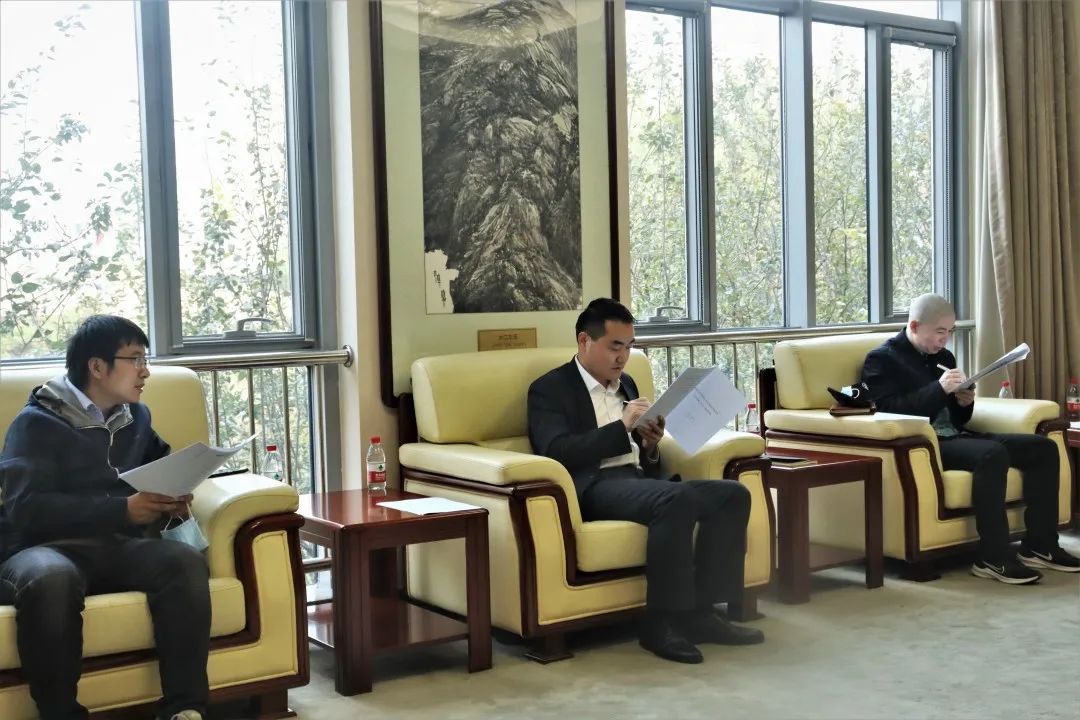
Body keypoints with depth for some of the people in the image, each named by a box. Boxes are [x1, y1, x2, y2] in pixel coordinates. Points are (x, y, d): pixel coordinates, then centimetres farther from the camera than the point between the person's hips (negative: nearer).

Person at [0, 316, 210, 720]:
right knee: (50, 578, -42)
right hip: (44, 548, -4)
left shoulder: (136, 417, 18)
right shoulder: (37, 422, 0)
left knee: (185, 561, -29)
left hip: (115, 547, 5)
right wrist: (123, 510, -19)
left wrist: (170, 496, 11)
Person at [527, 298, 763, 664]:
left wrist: (651, 446, 1)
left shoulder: (626, 384, 25)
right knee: (677, 499, -35)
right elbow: (556, 453, -14)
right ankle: (662, 621, -26)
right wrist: (621, 427, -18)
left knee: (734, 494, -14)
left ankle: (700, 611, -14)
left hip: (639, 480, 8)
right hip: (595, 487, -8)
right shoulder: (549, 389, 3)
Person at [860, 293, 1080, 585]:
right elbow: (890, 411, -18)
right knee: (993, 453, -34)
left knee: (1043, 447, -4)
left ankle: (1039, 546, -3)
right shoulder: (881, 359, -3)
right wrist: (939, 388, -22)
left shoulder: (943, 356, 20)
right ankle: (994, 558, -29)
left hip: (955, 438, 8)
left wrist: (965, 403, -1)